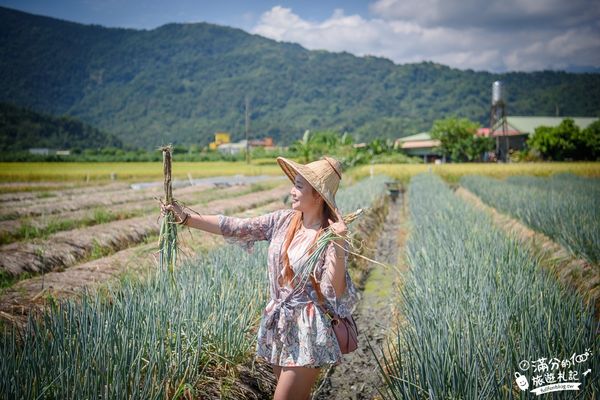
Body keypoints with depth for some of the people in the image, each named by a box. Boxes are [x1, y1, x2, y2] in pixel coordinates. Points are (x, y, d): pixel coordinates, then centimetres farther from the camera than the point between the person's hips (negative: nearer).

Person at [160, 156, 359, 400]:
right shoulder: (282, 221, 1)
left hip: (307, 331, -5)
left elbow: (335, 292, -19)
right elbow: (235, 227, -1)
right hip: (279, 324, 6)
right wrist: (185, 218, -6)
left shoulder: (331, 236, -13)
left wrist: (339, 245, -29)